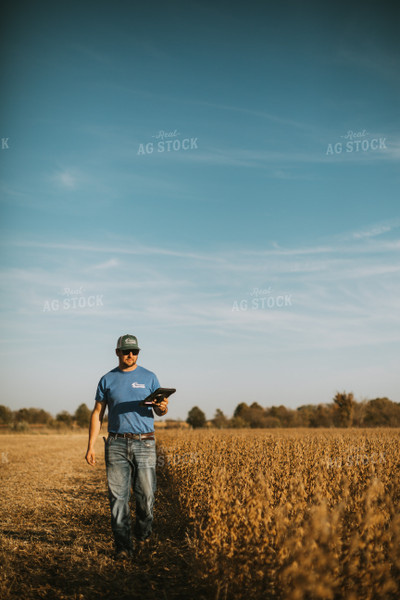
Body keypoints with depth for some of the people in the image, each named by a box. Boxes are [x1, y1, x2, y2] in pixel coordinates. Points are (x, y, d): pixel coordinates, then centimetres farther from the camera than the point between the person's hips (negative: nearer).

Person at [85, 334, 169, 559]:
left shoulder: (149, 377, 6)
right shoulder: (107, 380, 7)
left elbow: (159, 411, 8)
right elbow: (97, 414, 8)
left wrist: (163, 407, -18)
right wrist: (91, 446, 1)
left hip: (144, 442, 0)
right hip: (117, 443, 1)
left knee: (146, 493, -1)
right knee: (118, 495, -2)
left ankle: (143, 530, 29)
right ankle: (124, 546, 6)